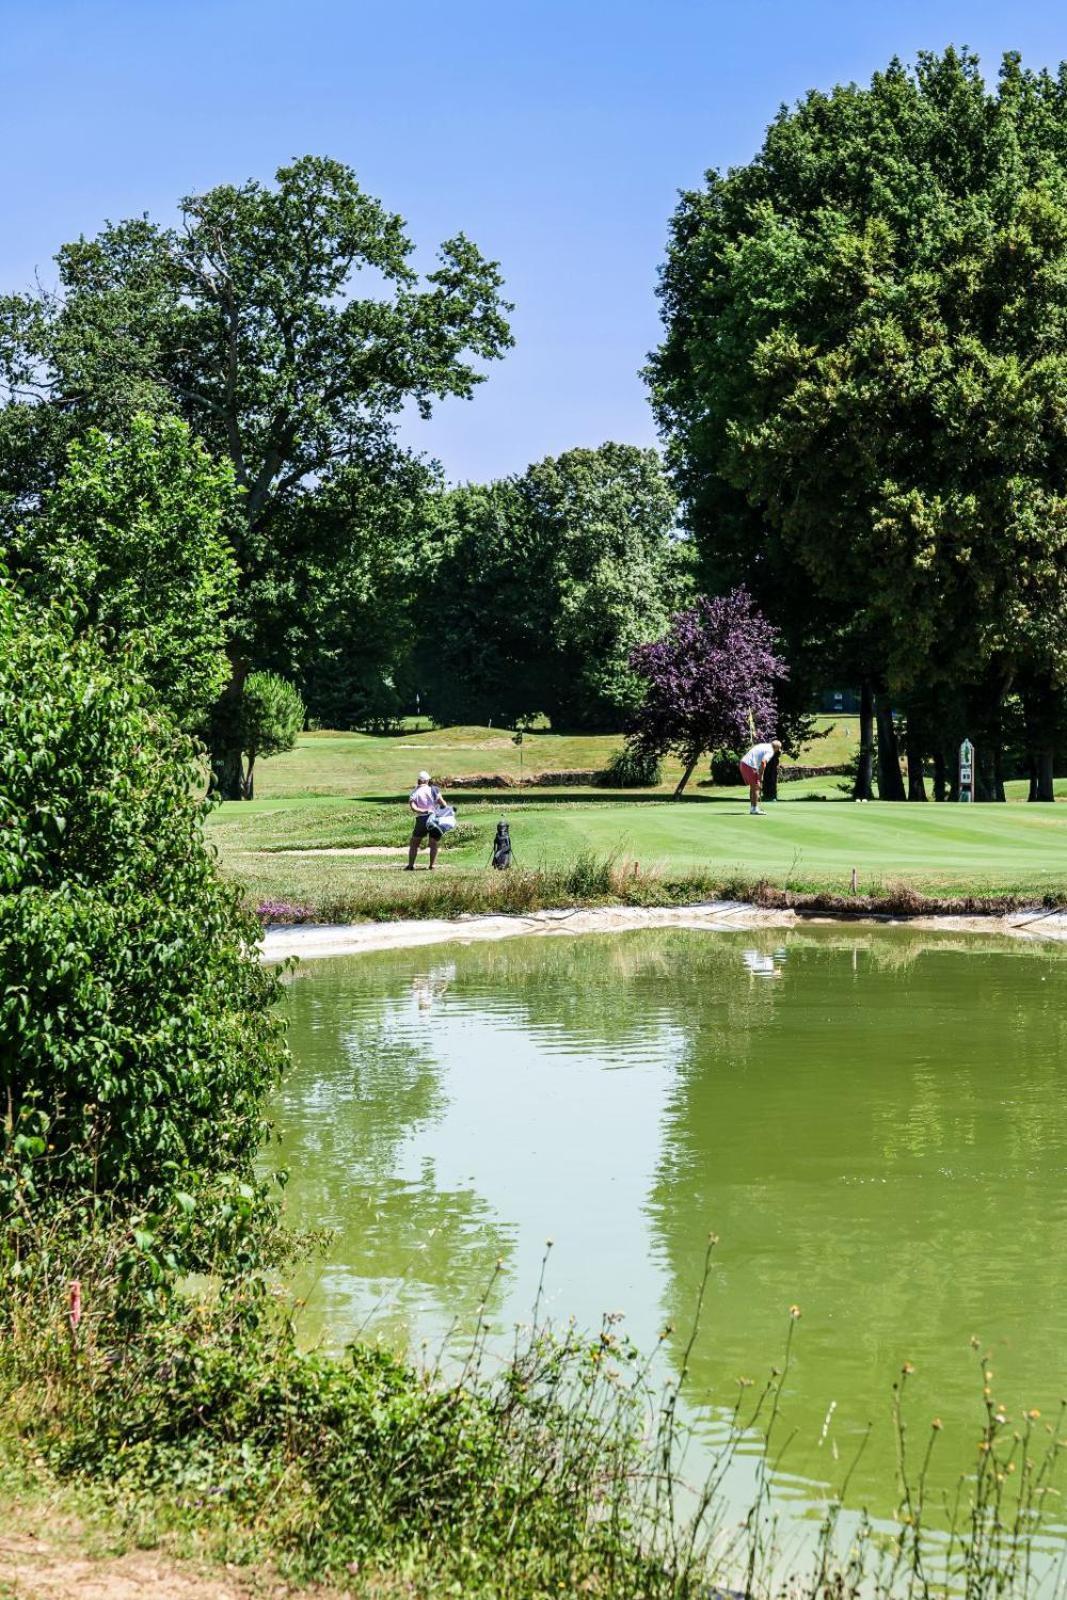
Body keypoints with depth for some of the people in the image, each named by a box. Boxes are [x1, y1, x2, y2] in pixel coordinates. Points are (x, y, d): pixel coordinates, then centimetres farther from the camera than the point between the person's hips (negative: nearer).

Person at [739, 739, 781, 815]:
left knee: (753, 787, 17)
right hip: (750, 766, -9)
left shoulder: (764, 746, 21)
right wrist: (761, 775, -16)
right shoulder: (770, 751, -7)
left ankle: (752, 808, 20)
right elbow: (763, 762, -23)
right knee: (756, 787, -1)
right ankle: (755, 809, -1)